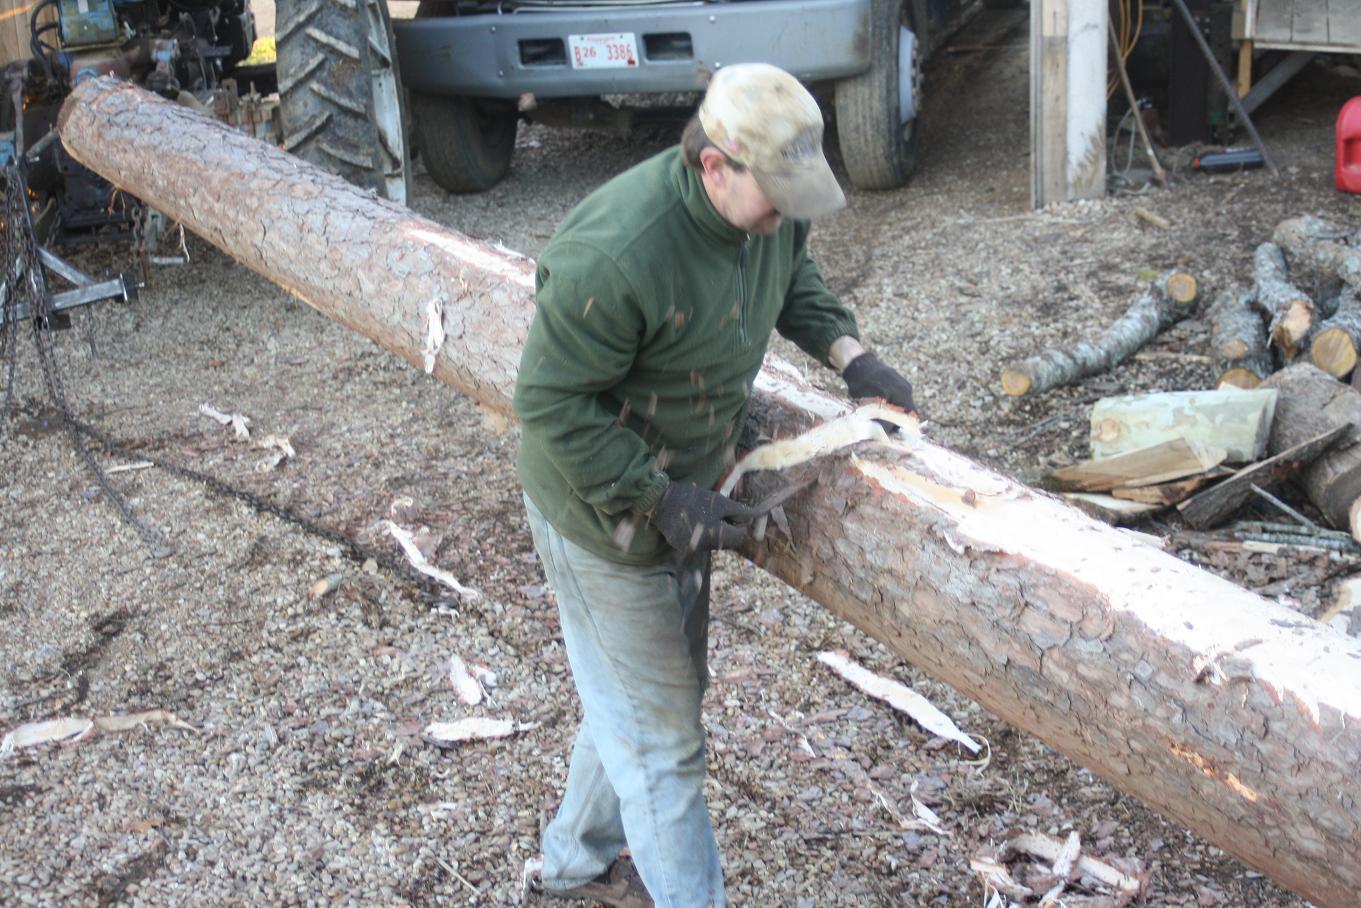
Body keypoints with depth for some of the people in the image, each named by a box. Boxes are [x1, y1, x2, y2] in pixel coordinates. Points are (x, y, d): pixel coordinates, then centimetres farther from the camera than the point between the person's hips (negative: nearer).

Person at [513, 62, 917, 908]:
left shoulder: (771, 208, -11)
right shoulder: (616, 256, -35)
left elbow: (795, 279, 12)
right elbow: (551, 404, -27)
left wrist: (848, 351, -4)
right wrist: (660, 500, -29)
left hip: (682, 493, 9)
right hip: (605, 513, -9)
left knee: (654, 693, 25)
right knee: (661, 737, 3)